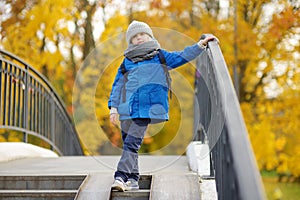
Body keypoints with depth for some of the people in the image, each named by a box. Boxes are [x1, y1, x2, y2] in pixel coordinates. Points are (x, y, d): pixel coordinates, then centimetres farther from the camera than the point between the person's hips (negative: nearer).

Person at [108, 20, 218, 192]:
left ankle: (121, 176, -18)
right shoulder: (126, 62, 16)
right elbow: (118, 85, 14)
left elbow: (182, 57, 12)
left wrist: (201, 45, 3)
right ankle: (133, 179, 13)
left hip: (148, 108, -3)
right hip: (128, 108, 3)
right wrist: (114, 108, 7)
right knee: (128, 144, 4)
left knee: (132, 143, -14)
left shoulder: (160, 56, 14)